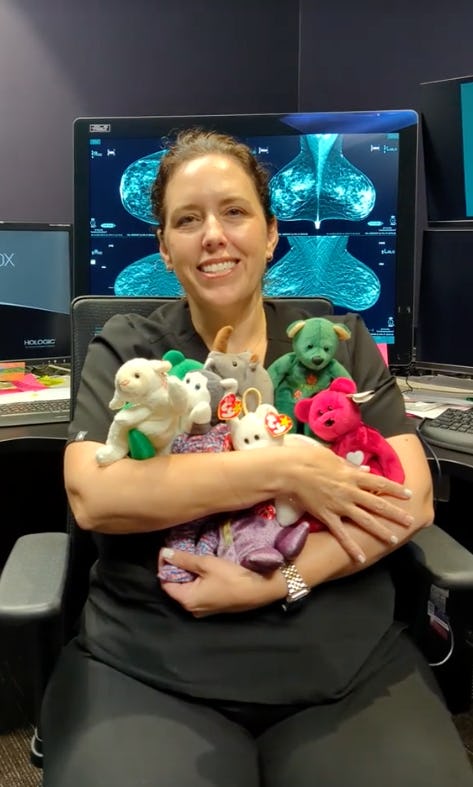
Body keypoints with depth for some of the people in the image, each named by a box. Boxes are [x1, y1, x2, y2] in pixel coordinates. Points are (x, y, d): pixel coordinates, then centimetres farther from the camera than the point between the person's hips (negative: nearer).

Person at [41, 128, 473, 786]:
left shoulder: (341, 343, 8)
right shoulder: (126, 353, 3)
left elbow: (411, 498, -2)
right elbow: (92, 494, -14)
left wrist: (276, 582, -16)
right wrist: (285, 468, -17)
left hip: (350, 667, 2)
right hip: (150, 673, -1)